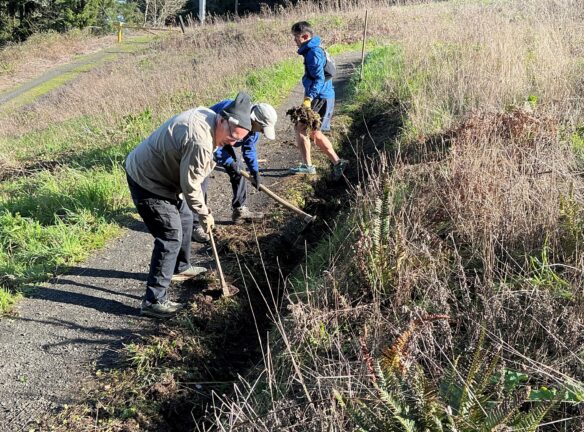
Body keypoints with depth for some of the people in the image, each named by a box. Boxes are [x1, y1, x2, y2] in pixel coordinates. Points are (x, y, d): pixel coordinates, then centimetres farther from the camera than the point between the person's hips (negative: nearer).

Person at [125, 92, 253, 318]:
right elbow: (190, 186, -23)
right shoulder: (200, 142, -32)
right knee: (171, 237, -9)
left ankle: (180, 268, 44)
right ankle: (154, 301, -2)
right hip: (147, 183, -11)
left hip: (156, 172, 11)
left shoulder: (206, 114, -2)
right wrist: (205, 215, -9)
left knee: (184, 218, 24)